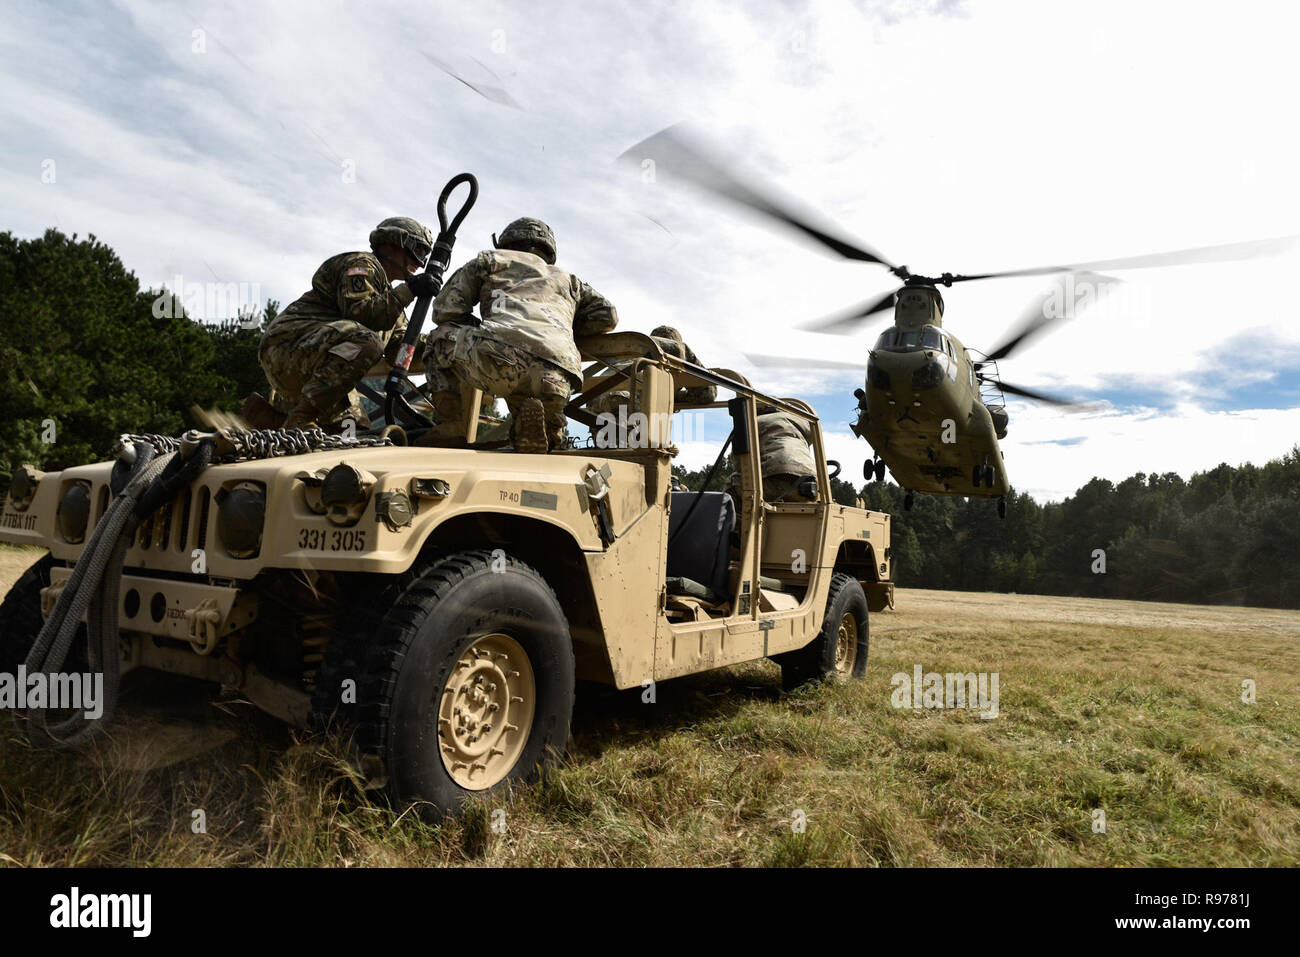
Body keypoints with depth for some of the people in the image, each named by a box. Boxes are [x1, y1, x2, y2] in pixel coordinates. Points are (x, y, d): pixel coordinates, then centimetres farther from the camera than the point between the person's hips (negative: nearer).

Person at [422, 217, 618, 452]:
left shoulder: (491, 259, 29)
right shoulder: (566, 278, 39)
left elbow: (444, 310, 22)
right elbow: (608, 315, 33)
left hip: (503, 355, -2)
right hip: (559, 375, 3)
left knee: (440, 338, 27)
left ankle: (450, 424, 8)